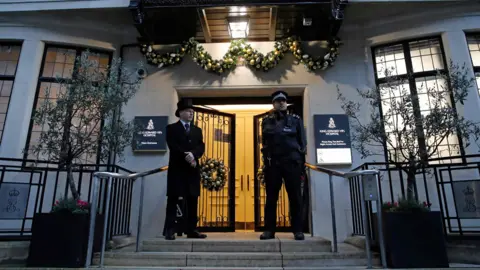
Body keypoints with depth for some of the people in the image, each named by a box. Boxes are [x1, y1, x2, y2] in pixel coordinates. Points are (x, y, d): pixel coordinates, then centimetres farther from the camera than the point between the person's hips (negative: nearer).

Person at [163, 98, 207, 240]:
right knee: (173, 199, -3)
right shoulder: (172, 128, 6)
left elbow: (201, 147, 5)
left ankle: (191, 230, 9)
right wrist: (186, 156, -19)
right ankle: (170, 230, 0)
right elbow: (173, 146, -8)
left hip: (193, 169, 4)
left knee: (192, 200, 4)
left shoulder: (197, 130, 19)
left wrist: (193, 155, -15)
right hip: (177, 169, -4)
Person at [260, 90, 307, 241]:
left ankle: (298, 230, 10)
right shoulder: (267, 121, 12)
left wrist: (301, 161, 0)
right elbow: (264, 143, 13)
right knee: (271, 197, 4)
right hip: (272, 163, 1)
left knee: (295, 197, 2)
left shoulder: (295, 120, 8)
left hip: (292, 162, -1)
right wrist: (266, 160, 5)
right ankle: (269, 230, 11)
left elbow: (302, 142, 7)